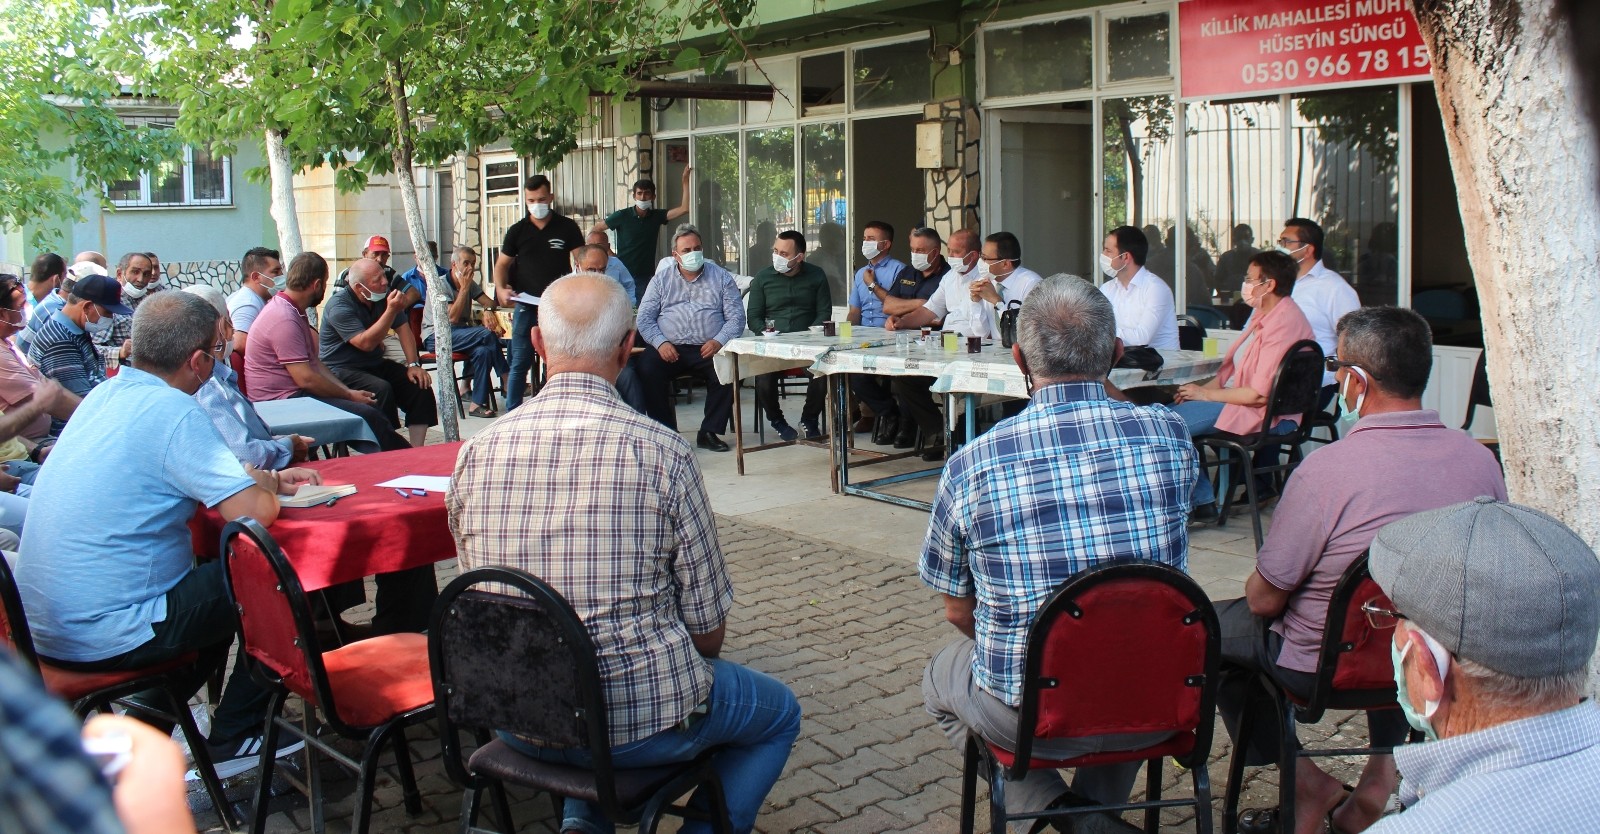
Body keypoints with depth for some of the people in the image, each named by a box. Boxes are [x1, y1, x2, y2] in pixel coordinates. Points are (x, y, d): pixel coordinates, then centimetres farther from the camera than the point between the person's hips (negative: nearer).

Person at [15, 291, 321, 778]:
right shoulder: (175, 413, -20)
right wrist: (263, 480, -2)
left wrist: (267, 480, 14)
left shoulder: (107, 394, 7)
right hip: (103, 638, -9)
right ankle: (234, 738, 15)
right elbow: (257, 511, -25)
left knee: (214, 580, 26)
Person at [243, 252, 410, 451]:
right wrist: (349, 395, -10)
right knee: (368, 416, -20)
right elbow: (306, 378, -22)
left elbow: (314, 363, 17)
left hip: (294, 394, 11)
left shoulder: (292, 311, 14)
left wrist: (349, 391, 6)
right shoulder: (283, 319, -20)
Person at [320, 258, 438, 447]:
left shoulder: (384, 295, 3)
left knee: (420, 385, -13)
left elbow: (403, 329, 3)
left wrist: (413, 364, -9)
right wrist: (391, 310, -32)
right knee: (381, 389, -35)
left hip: (375, 364, 7)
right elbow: (366, 343, -29)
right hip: (341, 369, -7)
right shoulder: (339, 306, -19)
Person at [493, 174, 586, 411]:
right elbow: (502, 264, 13)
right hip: (525, 305, 1)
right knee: (520, 363, 2)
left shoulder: (567, 227, 2)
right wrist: (501, 289, -6)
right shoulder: (517, 230, 7)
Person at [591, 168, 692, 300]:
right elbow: (595, 229, 3)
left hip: (646, 277, 2)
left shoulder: (657, 216, 5)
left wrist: (685, 181, -9)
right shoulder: (622, 216, -3)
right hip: (623, 274, -2)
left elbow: (684, 209, -6)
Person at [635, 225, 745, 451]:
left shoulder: (721, 278, 12)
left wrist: (719, 341, -14)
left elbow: (736, 317, 5)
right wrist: (660, 342, -13)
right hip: (670, 348, 0)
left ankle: (709, 432, -16)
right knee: (647, 367, -30)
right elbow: (645, 318, 7)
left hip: (708, 348, 0)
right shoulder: (661, 279, 14)